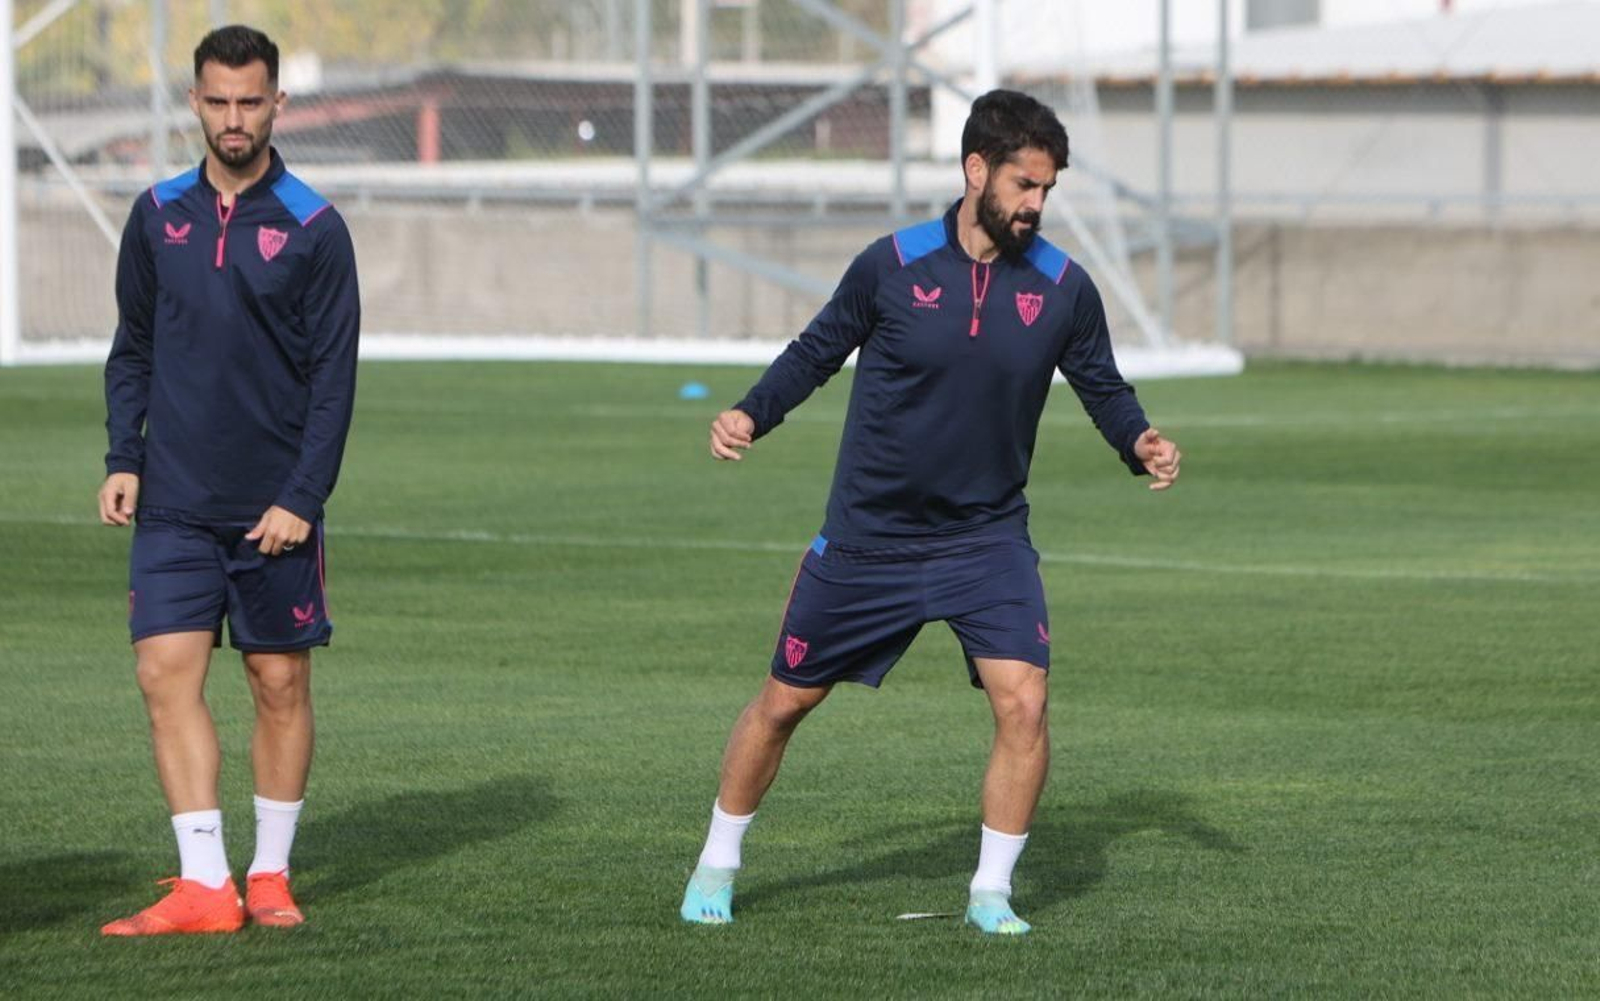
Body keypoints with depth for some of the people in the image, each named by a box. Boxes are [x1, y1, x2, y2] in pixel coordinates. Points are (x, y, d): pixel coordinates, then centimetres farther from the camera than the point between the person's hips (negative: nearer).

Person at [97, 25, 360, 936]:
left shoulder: (313, 228, -3)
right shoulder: (158, 216, 7)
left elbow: (335, 374, -4)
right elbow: (133, 349, 15)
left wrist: (303, 496, -11)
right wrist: (124, 459, 3)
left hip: (274, 510, -2)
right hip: (174, 505, 2)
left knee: (282, 686, 4)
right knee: (168, 674, -8)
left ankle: (271, 876, 16)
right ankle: (205, 885, -9)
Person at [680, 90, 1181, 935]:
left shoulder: (1062, 288, -6)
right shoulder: (893, 265, -10)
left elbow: (1103, 389, 7)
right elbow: (818, 350, 4)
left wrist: (1141, 442, -13)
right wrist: (751, 415, -9)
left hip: (988, 538, 1)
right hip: (868, 538, 0)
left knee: (1022, 701, -18)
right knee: (785, 700, 10)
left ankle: (991, 892, -1)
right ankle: (716, 867, 31)